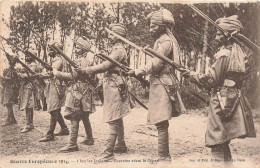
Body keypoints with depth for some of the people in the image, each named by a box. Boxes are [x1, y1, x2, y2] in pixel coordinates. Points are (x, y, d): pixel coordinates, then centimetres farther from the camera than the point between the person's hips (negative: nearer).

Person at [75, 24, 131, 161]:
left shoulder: (119, 50, -12)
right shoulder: (117, 50, 20)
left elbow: (106, 65, -24)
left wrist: (86, 71, -27)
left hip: (114, 87, -10)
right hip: (113, 87, 10)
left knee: (113, 119, -11)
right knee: (117, 118, 17)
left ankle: (109, 151, -11)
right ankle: (121, 145, 27)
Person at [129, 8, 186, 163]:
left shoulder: (165, 40, -12)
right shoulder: (163, 40, 19)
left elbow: (156, 64, -20)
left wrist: (138, 72, -15)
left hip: (162, 83, -10)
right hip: (161, 82, 10)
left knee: (161, 123, -9)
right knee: (161, 123, 14)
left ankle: (163, 158, -3)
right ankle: (165, 156, 24)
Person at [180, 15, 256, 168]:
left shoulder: (224, 54, -15)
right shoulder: (238, 53, 12)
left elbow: (212, 80, -16)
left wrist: (191, 74, -7)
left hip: (222, 101, -9)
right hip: (233, 99, 9)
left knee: (216, 142, -3)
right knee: (224, 142, 19)